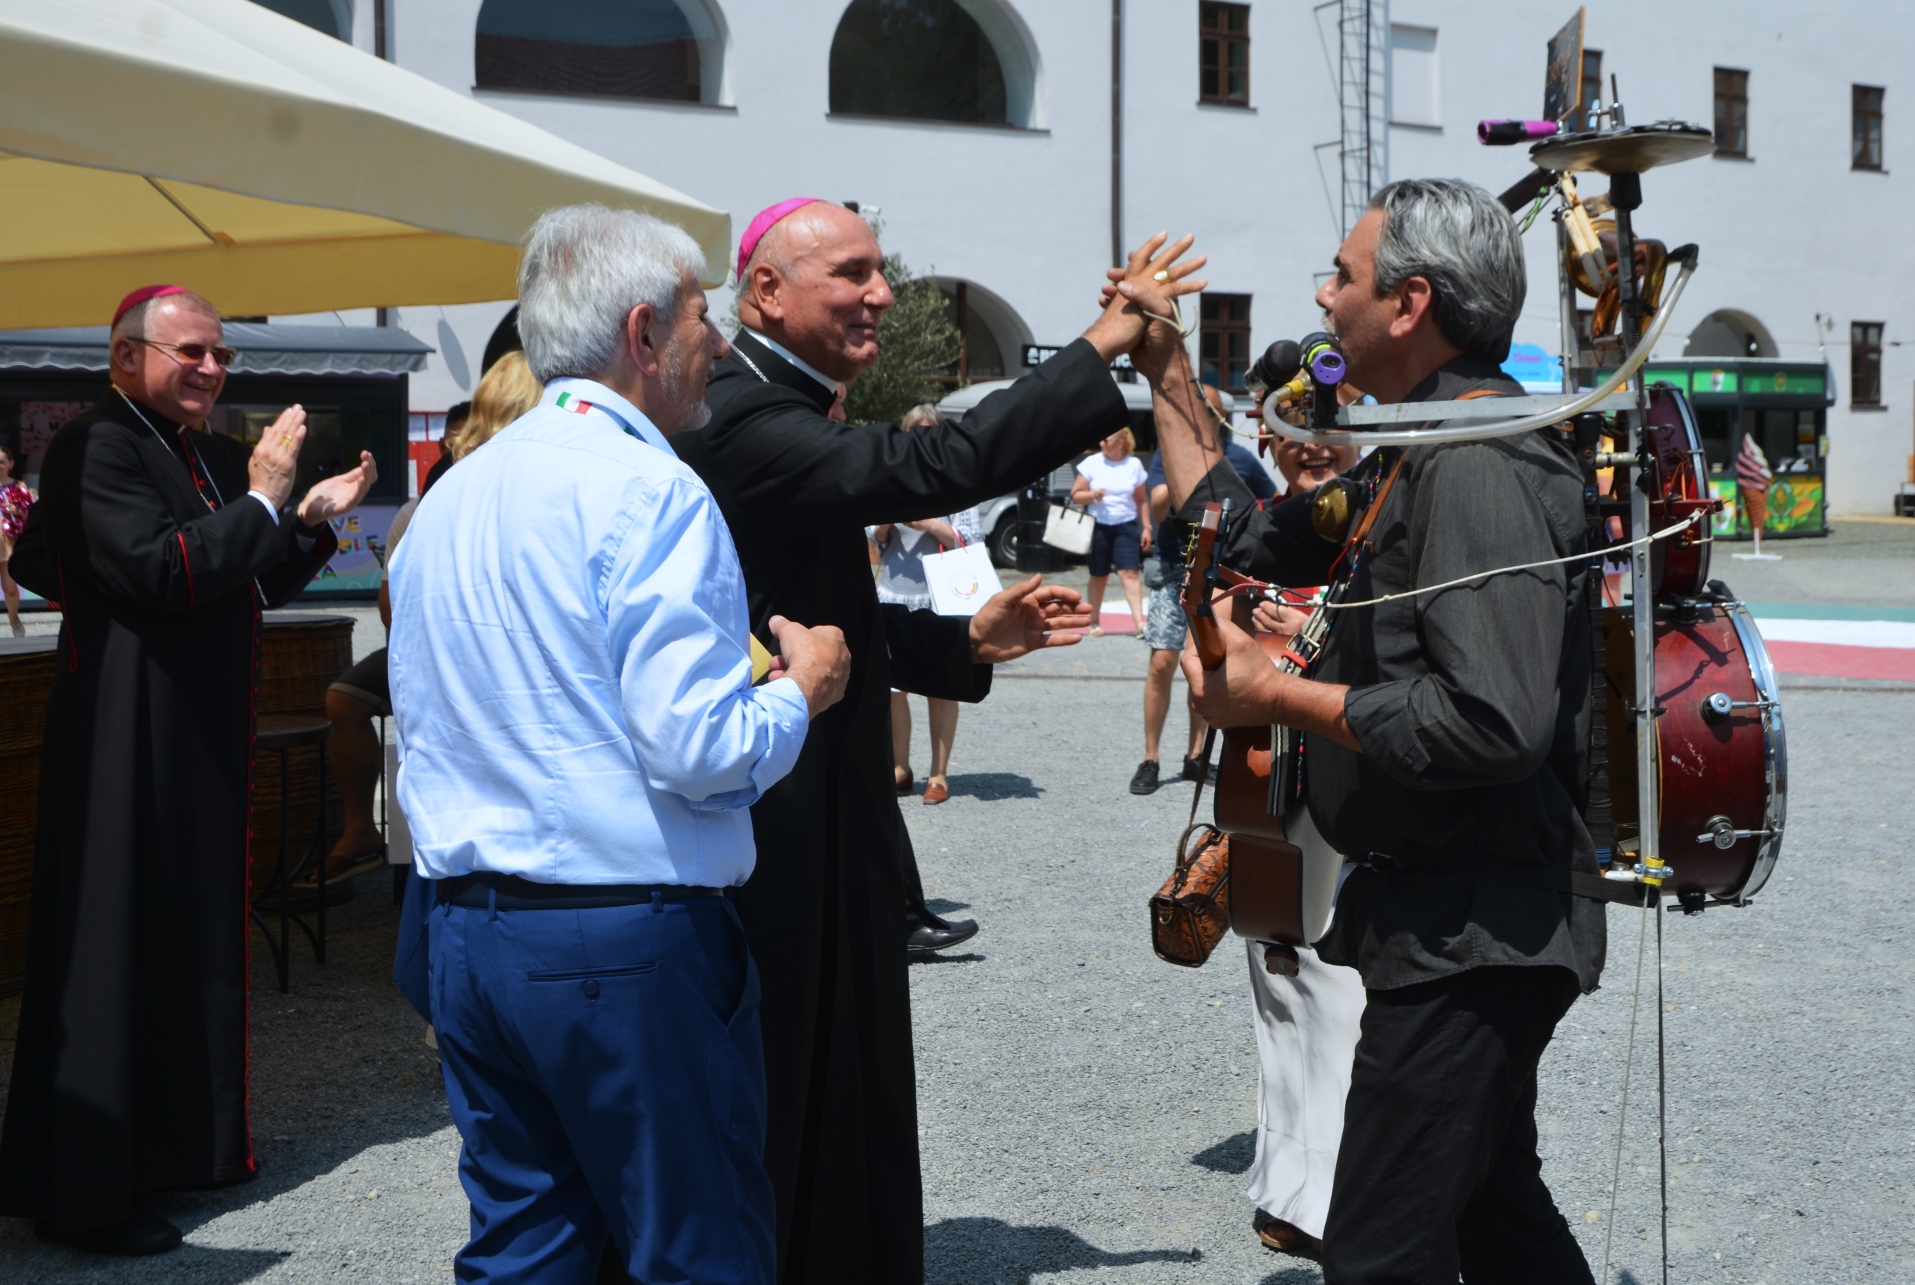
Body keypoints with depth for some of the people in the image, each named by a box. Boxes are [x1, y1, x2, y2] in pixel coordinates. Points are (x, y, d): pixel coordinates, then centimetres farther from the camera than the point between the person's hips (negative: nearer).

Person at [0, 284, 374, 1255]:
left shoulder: (214, 458, 16)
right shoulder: (94, 449, -13)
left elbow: (259, 584, 19)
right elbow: (158, 571, -24)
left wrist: (312, 518, 5)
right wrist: (262, 499, -21)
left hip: (204, 736, 10)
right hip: (126, 737, -9)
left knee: (199, 936, 16)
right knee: (112, 947, -5)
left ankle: (185, 1140, 30)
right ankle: (82, 1192, 3)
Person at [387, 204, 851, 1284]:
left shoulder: (450, 496, 12)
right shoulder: (648, 490, -14)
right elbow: (697, 747, -20)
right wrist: (800, 689, -3)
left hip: (471, 936, 8)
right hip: (632, 942, -8)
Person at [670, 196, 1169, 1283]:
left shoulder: (780, 413, 14)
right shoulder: (745, 421, -20)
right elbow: (932, 467, -32)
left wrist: (968, 640, 7)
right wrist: (1106, 344, -25)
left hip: (830, 817, 10)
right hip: (785, 833, -10)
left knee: (847, 1088, 19)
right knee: (784, 1093, 3)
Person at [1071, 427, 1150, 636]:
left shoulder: (1134, 465, 3)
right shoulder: (1092, 463, -1)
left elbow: (1141, 500, 10)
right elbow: (1075, 495, 1)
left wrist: (1146, 527, 5)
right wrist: (1092, 495, -18)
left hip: (1126, 526, 0)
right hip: (1099, 526, 0)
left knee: (1130, 573, -12)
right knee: (1098, 577, 7)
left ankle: (1139, 622, -17)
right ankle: (1095, 622, 19)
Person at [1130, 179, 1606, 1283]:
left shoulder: (1480, 466, -21)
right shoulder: (1414, 456, 12)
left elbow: (1495, 723, -31)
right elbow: (1241, 539, 21)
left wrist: (1277, 695, -20)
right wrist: (1167, 373, 20)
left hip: (1471, 932, -11)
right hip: (1459, 924, 11)